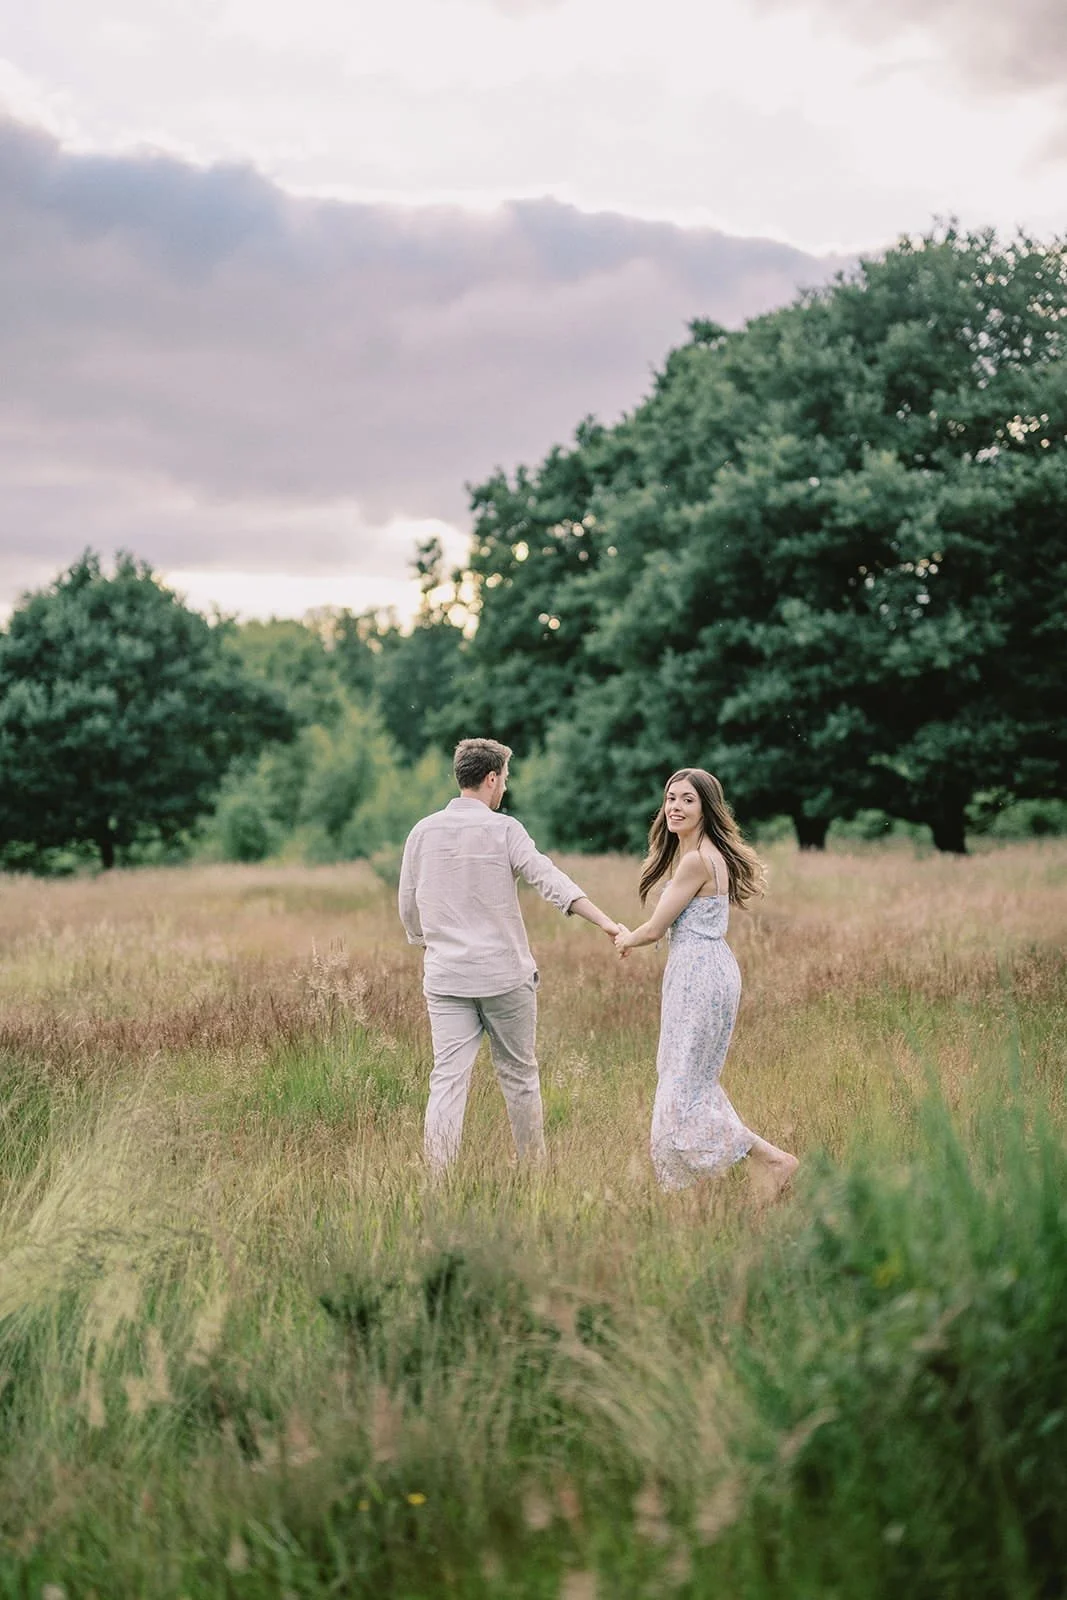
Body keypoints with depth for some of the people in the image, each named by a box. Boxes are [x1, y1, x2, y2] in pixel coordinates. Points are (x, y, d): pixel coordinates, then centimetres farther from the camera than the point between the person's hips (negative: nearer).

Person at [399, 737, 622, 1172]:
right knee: (519, 1075, 12)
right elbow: (551, 880, -18)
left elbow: (409, 911, 12)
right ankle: (534, 1168, 22)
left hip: (445, 977, 3)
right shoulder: (503, 829, -6)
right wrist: (606, 922, -23)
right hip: (504, 974, -3)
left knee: (447, 1080, -1)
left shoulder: (423, 832, 5)